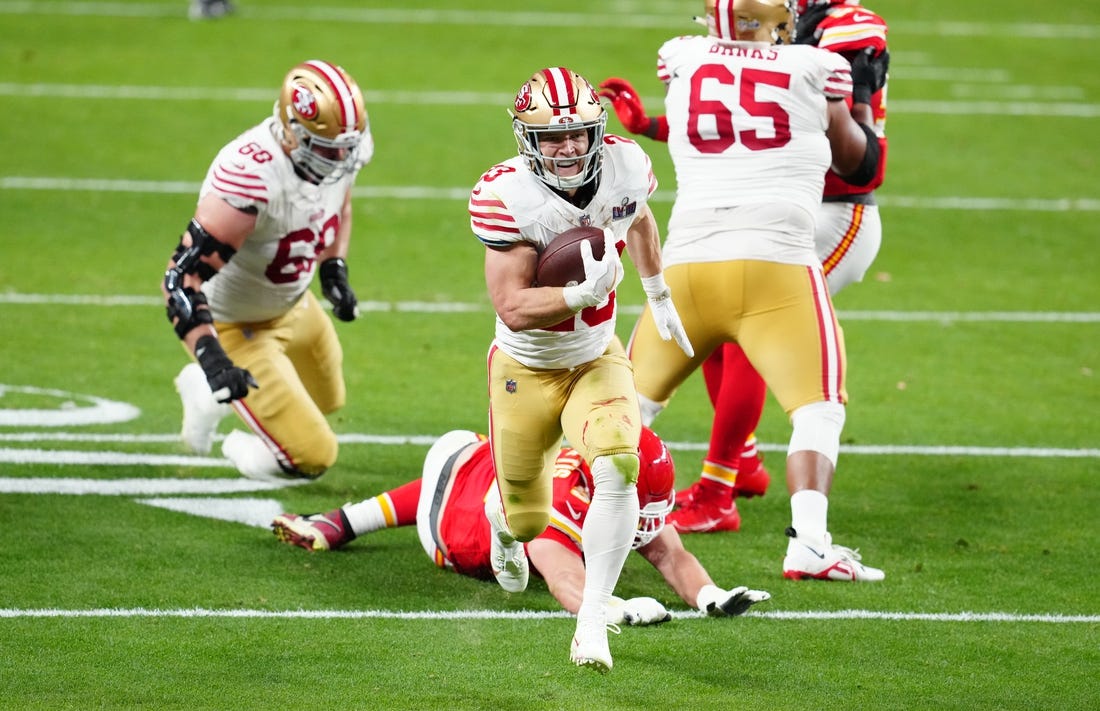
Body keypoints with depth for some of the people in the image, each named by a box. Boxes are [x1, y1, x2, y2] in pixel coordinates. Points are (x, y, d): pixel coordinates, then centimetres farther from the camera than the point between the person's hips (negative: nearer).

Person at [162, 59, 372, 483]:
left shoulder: (338, 154, -15)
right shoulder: (254, 176, -40)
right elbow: (182, 275, -40)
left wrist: (335, 271, 3)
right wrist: (210, 356, -48)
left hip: (292, 305, 8)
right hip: (235, 326, -8)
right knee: (312, 456, -9)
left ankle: (207, 391, 44)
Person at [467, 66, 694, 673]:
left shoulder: (625, 167, -15)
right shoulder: (507, 195, -27)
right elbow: (512, 309, -30)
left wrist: (658, 295, 22)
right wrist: (583, 294, -44)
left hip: (596, 360, 2)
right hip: (525, 369, -2)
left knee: (617, 467, -27)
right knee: (529, 520, 13)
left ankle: (592, 620, -16)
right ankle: (502, 520, 54)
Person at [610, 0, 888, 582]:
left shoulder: (682, 61, 8)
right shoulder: (814, 69, 3)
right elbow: (858, 165, 19)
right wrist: (862, 94, 37)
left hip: (688, 263, 3)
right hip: (775, 263, -3)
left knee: (634, 397, 20)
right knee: (818, 409, -1)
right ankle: (807, 543, -17)